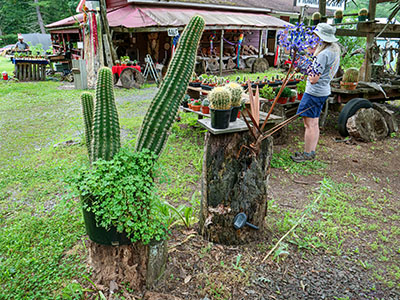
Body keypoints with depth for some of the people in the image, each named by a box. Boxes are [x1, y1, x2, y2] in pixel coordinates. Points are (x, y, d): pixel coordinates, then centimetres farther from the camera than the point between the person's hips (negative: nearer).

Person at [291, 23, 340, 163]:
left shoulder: (324, 54, -21)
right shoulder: (335, 49, 10)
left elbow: (314, 79, -21)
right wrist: (314, 52, 8)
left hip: (314, 92, -10)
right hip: (324, 90, 10)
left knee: (309, 124, -5)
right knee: (314, 123, 15)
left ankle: (307, 154, 2)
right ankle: (312, 151, 22)